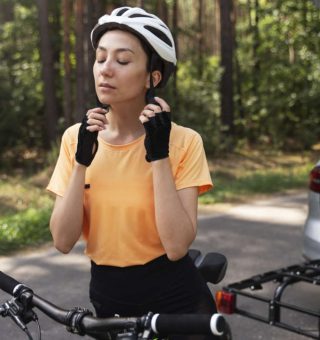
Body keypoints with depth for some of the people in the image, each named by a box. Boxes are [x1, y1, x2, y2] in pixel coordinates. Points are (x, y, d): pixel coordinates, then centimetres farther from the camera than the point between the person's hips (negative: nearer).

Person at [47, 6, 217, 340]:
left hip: (176, 298, -3)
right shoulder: (76, 138, -5)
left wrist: (158, 155, -24)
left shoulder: (183, 142, -14)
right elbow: (63, 241, -10)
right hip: (107, 298, 3)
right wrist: (82, 161, -20)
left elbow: (176, 246, -21)